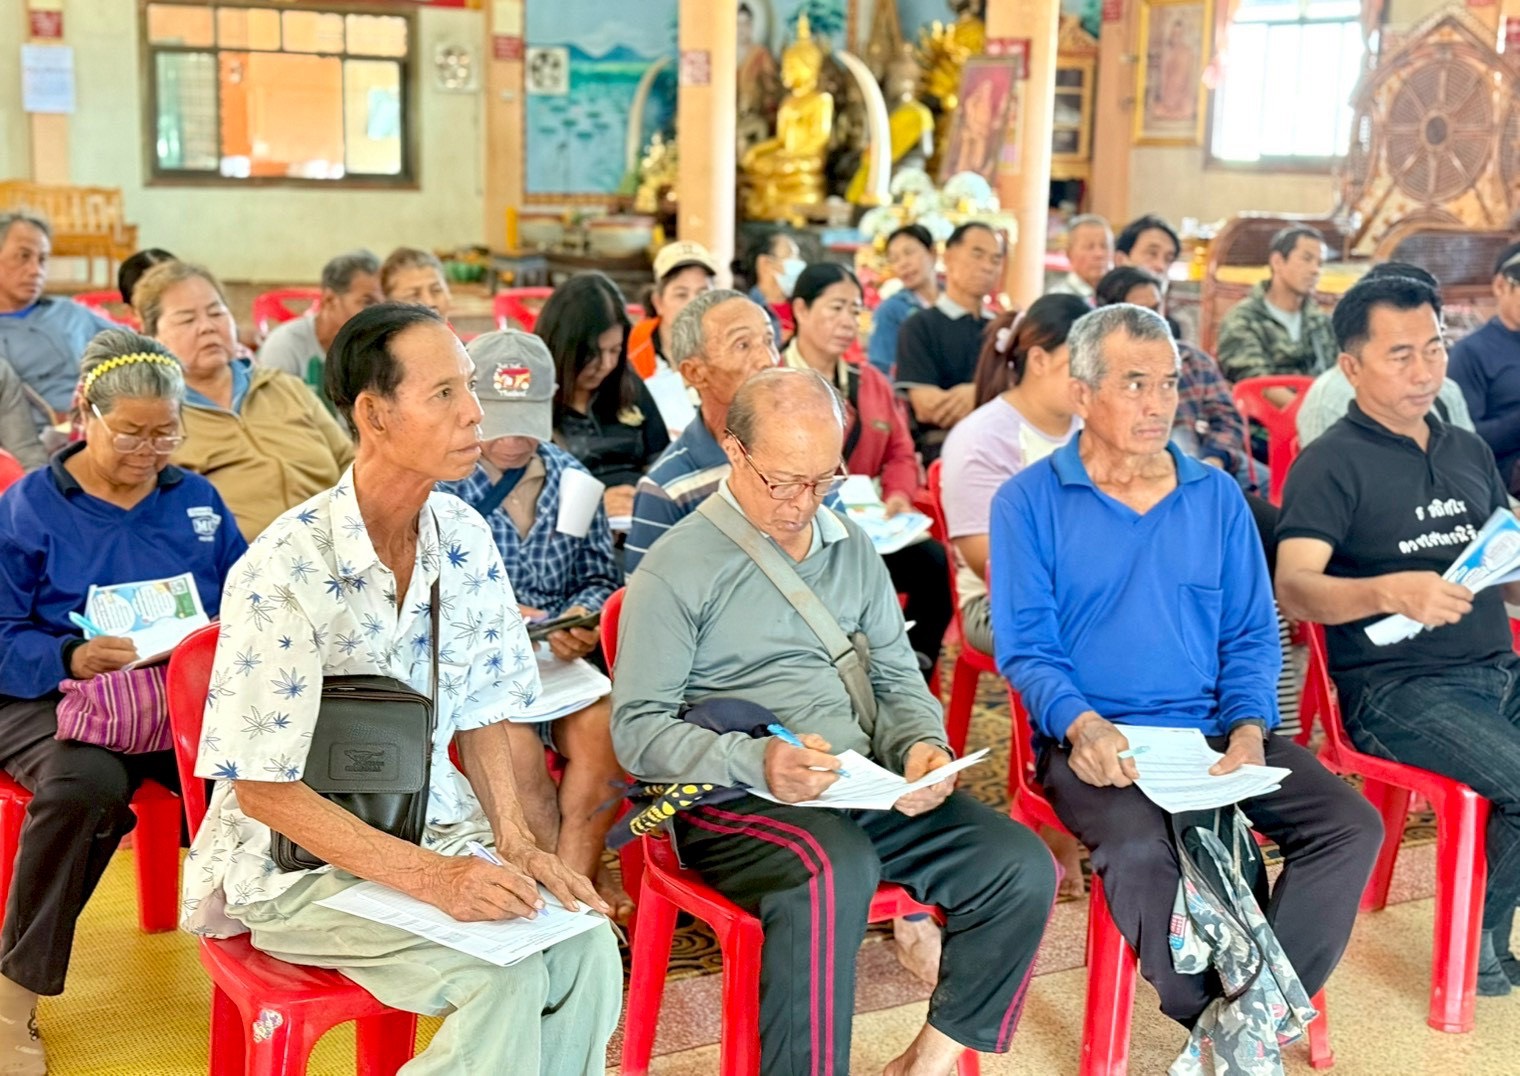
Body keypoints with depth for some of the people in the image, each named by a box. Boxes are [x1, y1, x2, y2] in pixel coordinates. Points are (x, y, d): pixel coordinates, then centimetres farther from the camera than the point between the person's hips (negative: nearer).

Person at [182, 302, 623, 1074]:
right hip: (297, 859, -5)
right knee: (503, 981, -25)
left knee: (587, 947, -18)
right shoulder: (285, 569, -21)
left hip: (432, 827, 6)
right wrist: (429, 878, -25)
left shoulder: (465, 540, -1)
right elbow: (263, 788, -18)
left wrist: (513, 837, -8)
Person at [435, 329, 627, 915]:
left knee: (605, 729, -28)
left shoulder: (571, 478, 12)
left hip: (557, 664, 3)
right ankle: (583, 883, -13)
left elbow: (600, 577, 13)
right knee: (514, 741, -31)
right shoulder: (434, 483, 0)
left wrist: (582, 619, -10)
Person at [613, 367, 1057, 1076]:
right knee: (835, 870, -38)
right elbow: (638, 729, -8)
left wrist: (923, 744, -3)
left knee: (1022, 865, -15)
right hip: (733, 804, -6)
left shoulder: (852, 547, 17)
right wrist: (755, 764, -23)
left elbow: (898, 677, 21)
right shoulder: (677, 569, -3)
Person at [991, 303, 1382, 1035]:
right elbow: (1025, 645, -4)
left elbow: (1252, 635, 11)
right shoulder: (1029, 502, 2)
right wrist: (1081, 724, -23)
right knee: (1140, 850, -33)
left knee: (1352, 826, -15)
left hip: (1214, 729, 4)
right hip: (1096, 740, -4)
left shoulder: (1217, 497, 13)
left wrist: (1248, 729, -8)